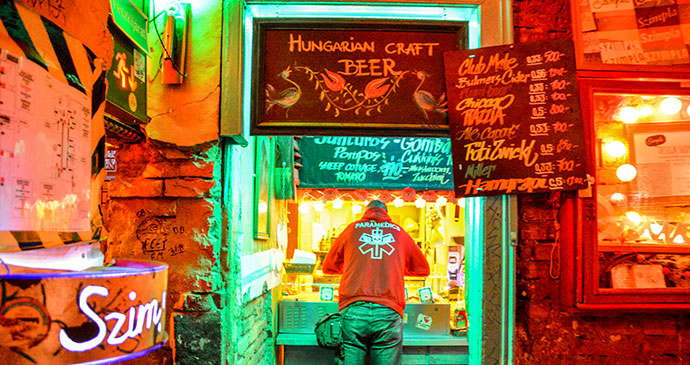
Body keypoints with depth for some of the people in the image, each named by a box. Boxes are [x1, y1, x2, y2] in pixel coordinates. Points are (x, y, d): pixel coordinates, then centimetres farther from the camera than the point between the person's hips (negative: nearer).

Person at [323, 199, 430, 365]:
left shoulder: (352, 228, 17)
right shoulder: (398, 231, 19)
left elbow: (328, 267, 28)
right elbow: (423, 269, 31)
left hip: (353, 309, 0)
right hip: (389, 312, 1)